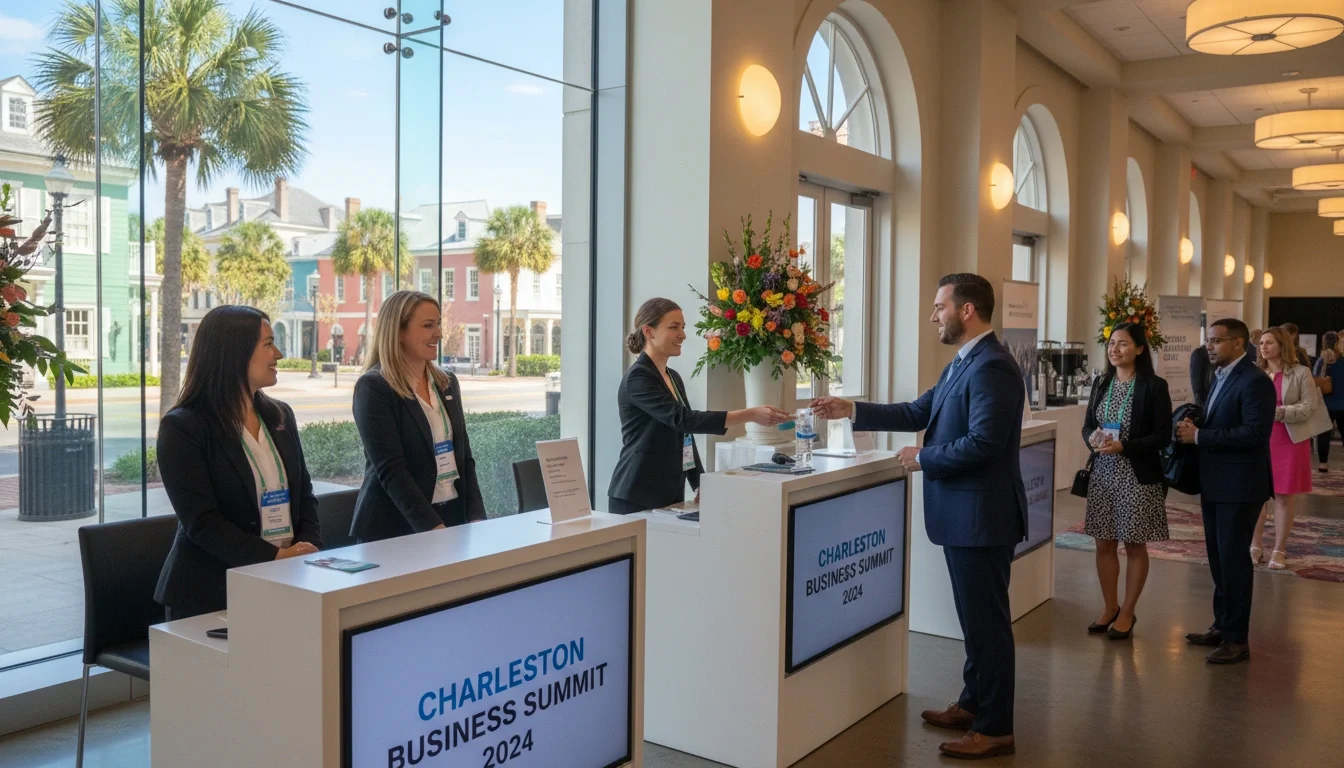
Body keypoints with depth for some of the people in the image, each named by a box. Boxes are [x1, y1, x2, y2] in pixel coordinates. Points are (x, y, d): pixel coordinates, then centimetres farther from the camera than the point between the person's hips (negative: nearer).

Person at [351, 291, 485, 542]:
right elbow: (390, 470, -15)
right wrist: (433, 528, -22)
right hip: (396, 529, -5)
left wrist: (476, 518, -2)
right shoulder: (373, 388, -9)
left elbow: (464, 457, 10)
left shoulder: (447, 383, 10)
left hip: (453, 519, 5)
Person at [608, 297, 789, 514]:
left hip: (671, 496, 8)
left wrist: (700, 484, 5)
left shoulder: (674, 378, 13)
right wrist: (750, 414, -29)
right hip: (636, 498, -8)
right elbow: (683, 419, -25)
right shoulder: (638, 378, -14)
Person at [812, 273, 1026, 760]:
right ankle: (974, 703, 33)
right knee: (975, 616, 19)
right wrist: (852, 410, 6)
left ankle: (995, 729, 12)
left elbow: (982, 442, -27)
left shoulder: (991, 366, -20)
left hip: (981, 514, -10)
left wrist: (922, 459, -15)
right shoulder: (962, 364, 12)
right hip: (963, 513, 10)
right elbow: (919, 413, 13)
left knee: (987, 620, 0)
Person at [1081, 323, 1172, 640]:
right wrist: (1092, 438, -12)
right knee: (1104, 543, 11)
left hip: (1138, 477, -5)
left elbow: (1163, 436, -12)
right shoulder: (1102, 385, 7)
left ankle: (1127, 613, 20)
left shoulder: (1154, 386, -9)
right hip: (1102, 474, 5)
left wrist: (1123, 446, -23)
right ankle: (1109, 607, 26)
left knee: (1135, 545, 7)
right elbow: (1087, 424, 11)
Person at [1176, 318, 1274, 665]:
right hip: (1215, 483, 9)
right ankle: (1222, 625, 27)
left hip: (1239, 486, -9)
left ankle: (1237, 639, 8)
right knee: (1218, 558, 15)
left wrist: (1199, 436, -21)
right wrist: (1192, 429, -2)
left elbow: (1255, 432, -24)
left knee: (1233, 559, -2)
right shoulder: (1220, 377, 13)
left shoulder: (1254, 381, -16)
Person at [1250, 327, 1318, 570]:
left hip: (1290, 440, -2)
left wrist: (1280, 412, -19)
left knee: (1285, 495, 2)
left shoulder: (1300, 372, -3)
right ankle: (1255, 546, 15)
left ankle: (1279, 550, 11)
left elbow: (1310, 406, -7)